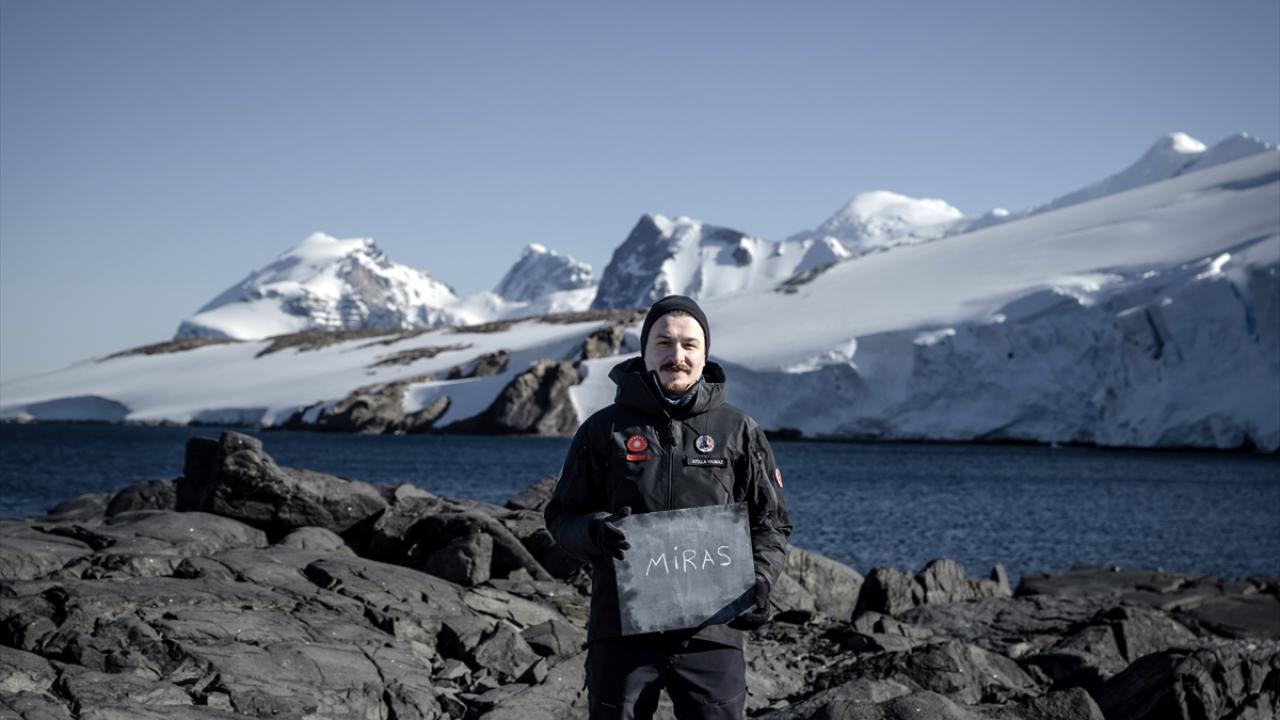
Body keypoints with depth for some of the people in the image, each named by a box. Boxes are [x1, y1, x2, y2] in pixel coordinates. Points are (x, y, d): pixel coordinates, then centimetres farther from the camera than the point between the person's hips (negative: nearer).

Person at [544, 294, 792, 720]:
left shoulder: (738, 431, 8)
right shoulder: (606, 429, 7)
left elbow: (771, 522, 11)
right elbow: (562, 516, 9)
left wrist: (759, 580, -7)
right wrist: (595, 531, -14)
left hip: (711, 634, 0)